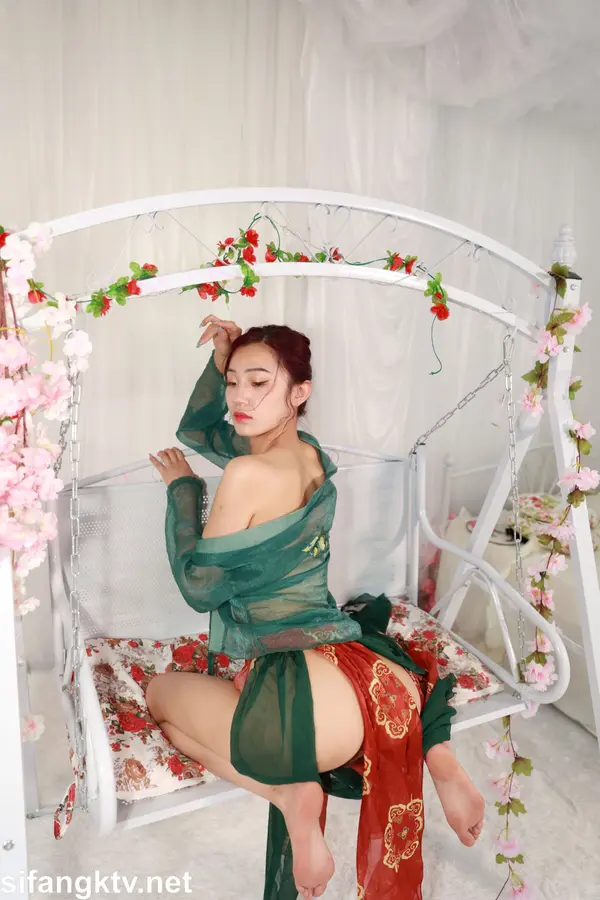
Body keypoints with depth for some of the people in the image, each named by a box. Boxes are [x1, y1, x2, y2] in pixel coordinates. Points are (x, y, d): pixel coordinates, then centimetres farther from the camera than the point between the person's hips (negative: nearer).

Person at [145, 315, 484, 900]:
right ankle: (435, 752, 16)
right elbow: (197, 430, 25)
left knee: (160, 693, 19)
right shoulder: (313, 455, 10)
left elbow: (199, 588, -2)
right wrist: (219, 362, 10)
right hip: (378, 683, 8)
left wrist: (182, 488, 6)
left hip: (322, 703, -7)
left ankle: (288, 789, 0)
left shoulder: (247, 474, -15)